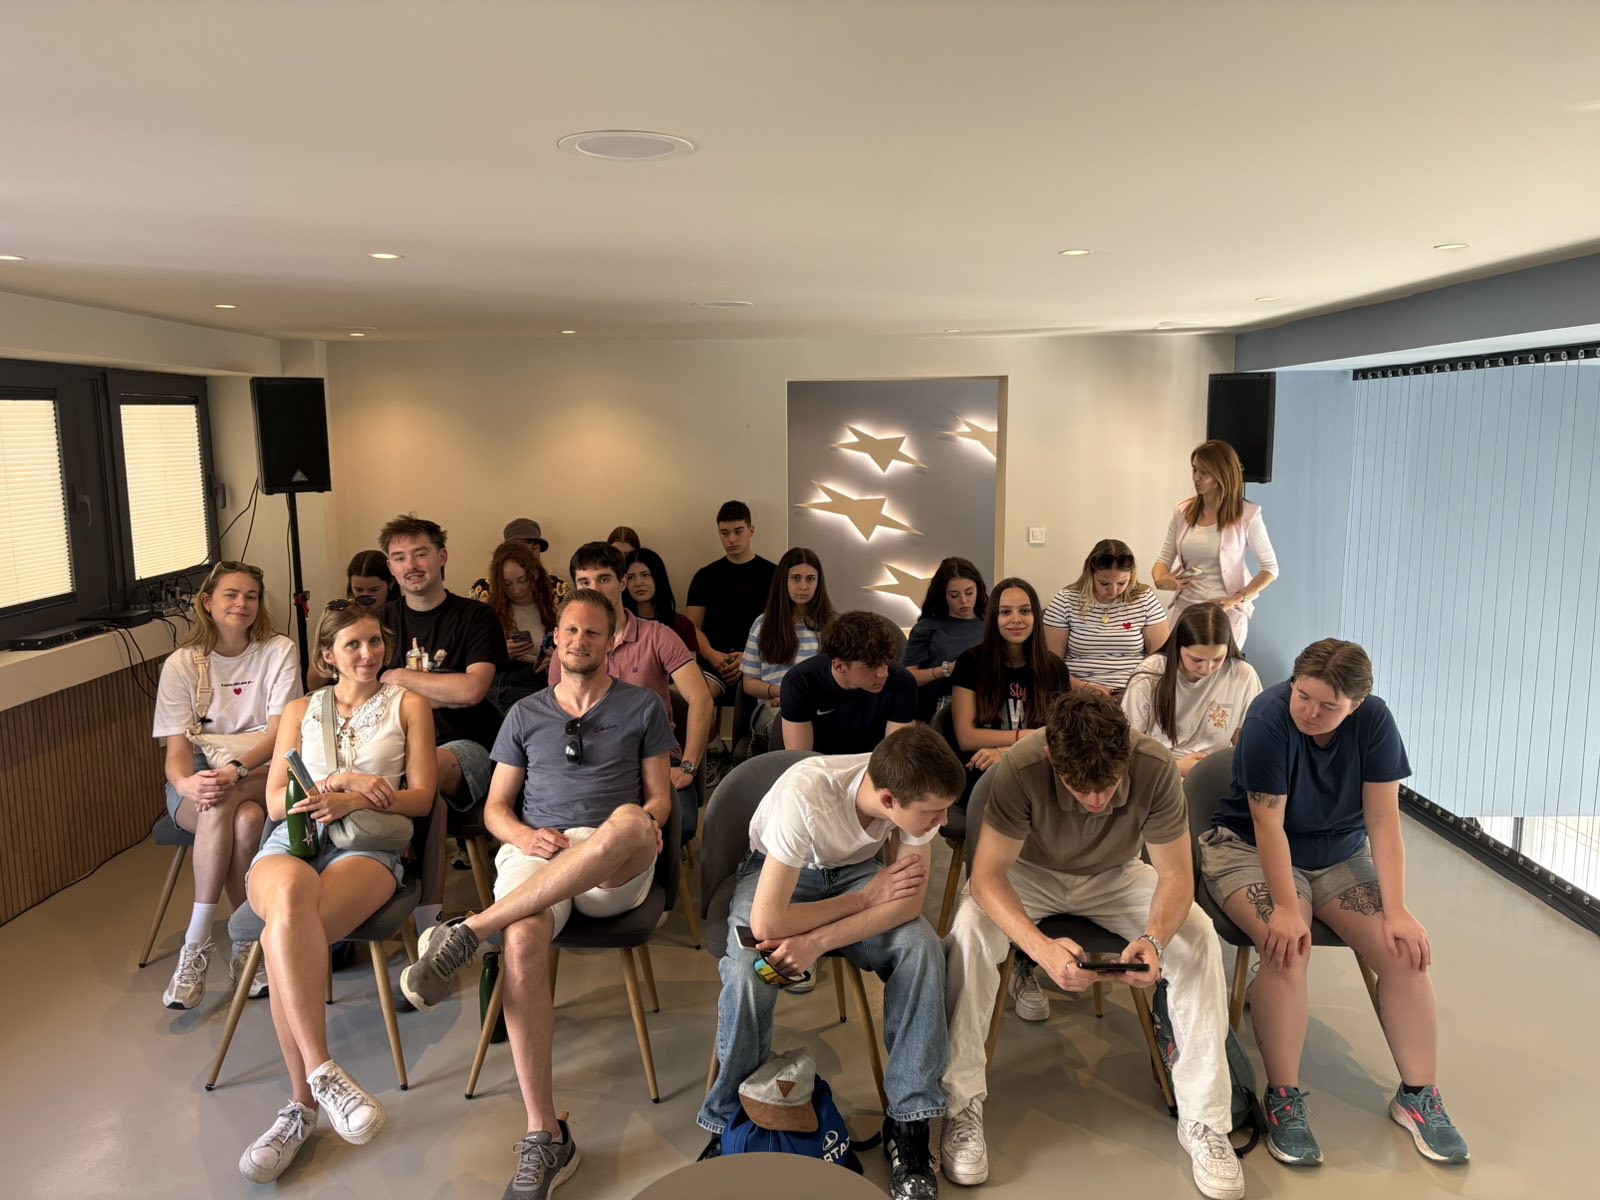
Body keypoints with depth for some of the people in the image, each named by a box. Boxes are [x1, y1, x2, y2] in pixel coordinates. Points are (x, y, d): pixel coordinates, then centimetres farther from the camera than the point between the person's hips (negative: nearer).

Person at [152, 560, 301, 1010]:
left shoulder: (279, 651, 0)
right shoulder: (181, 664, 3)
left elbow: (279, 732, -8)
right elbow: (177, 746, -5)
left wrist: (236, 770, -27)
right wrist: (184, 782, -29)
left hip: (262, 772, -1)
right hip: (199, 778, 1)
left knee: (223, 806, -36)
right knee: (245, 819, -34)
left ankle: (196, 944, -23)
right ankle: (246, 944, -23)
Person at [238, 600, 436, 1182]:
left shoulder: (407, 704, 18)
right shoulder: (301, 710, 24)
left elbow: (421, 797, 8)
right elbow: (275, 801, 13)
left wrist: (354, 800, -10)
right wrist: (340, 779, -5)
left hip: (368, 844, -2)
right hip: (291, 839, 2)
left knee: (283, 933, -36)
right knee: (289, 894, -39)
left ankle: (302, 1103, -31)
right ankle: (321, 1074, -40)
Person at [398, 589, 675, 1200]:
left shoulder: (642, 708, 17)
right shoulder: (525, 714, 21)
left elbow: (658, 795, 16)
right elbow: (495, 809, 18)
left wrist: (648, 823, -9)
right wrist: (524, 835, -5)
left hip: (615, 869, -1)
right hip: (535, 852, 1)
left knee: (628, 823, -40)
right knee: (523, 939, -34)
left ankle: (466, 932, -38)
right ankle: (544, 1138, -29)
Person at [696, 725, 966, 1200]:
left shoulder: (915, 794, -26)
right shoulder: (805, 794, -39)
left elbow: (911, 900, -22)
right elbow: (767, 922, -36)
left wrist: (818, 941, -34)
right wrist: (867, 898, -25)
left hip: (855, 868, 3)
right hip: (777, 874, -3)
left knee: (921, 949, -24)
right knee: (746, 973, -30)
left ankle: (908, 1122, -7)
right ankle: (730, 1123, -4)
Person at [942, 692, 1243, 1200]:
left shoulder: (1156, 768, -29)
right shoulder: (1020, 769, -34)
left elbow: (1176, 875, -20)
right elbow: (986, 875, -30)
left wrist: (1155, 938, -41)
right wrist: (1042, 947, -47)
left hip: (1116, 877, 2)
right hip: (1030, 875, -1)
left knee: (1199, 936, -24)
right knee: (970, 930, -31)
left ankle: (1203, 1119, -10)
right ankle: (962, 1105, -16)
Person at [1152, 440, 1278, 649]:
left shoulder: (1246, 514, -8)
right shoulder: (1182, 511, 2)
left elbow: (1270, 568, -4)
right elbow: (1165, 559, 8)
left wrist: (1237, 599, -15)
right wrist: (1160, 580, -15)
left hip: (1226, 612, -3)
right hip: (1185, 608, 3)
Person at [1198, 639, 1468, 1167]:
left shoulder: (1374, 722, -15)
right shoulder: (1269, 718, -26)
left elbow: (1383, 819, -14)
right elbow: (1269, 823, -24)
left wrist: (1396, 910, -20)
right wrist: (1286, 907, -28)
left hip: (1342, 856, 4)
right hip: (1253, 851, -4)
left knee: (1407, 953, -14)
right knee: (1287, 951, -29)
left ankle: (1419, 1094, 5)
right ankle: (1283, 1098, -14)